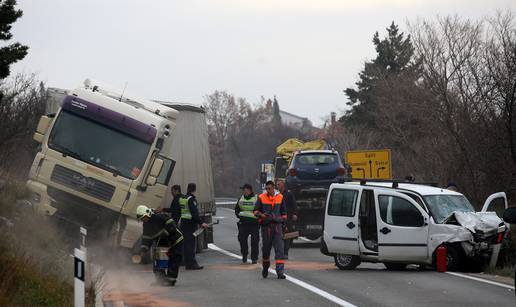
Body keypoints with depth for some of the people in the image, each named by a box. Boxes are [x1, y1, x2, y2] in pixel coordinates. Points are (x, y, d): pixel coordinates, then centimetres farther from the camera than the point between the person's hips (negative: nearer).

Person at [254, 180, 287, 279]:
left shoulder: (280, 197, 8)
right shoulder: (261, 198, 1)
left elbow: (283, 212, 19)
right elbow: (256, 211, 3)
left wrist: (283, 222, 15)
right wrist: (262, 215, -17)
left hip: (277, 226, 1)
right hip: (266, 226, -1)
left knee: (279, 249, -10)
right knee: (266, 248, 9)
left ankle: (280, 272, -14)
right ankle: (265, 268, 34)